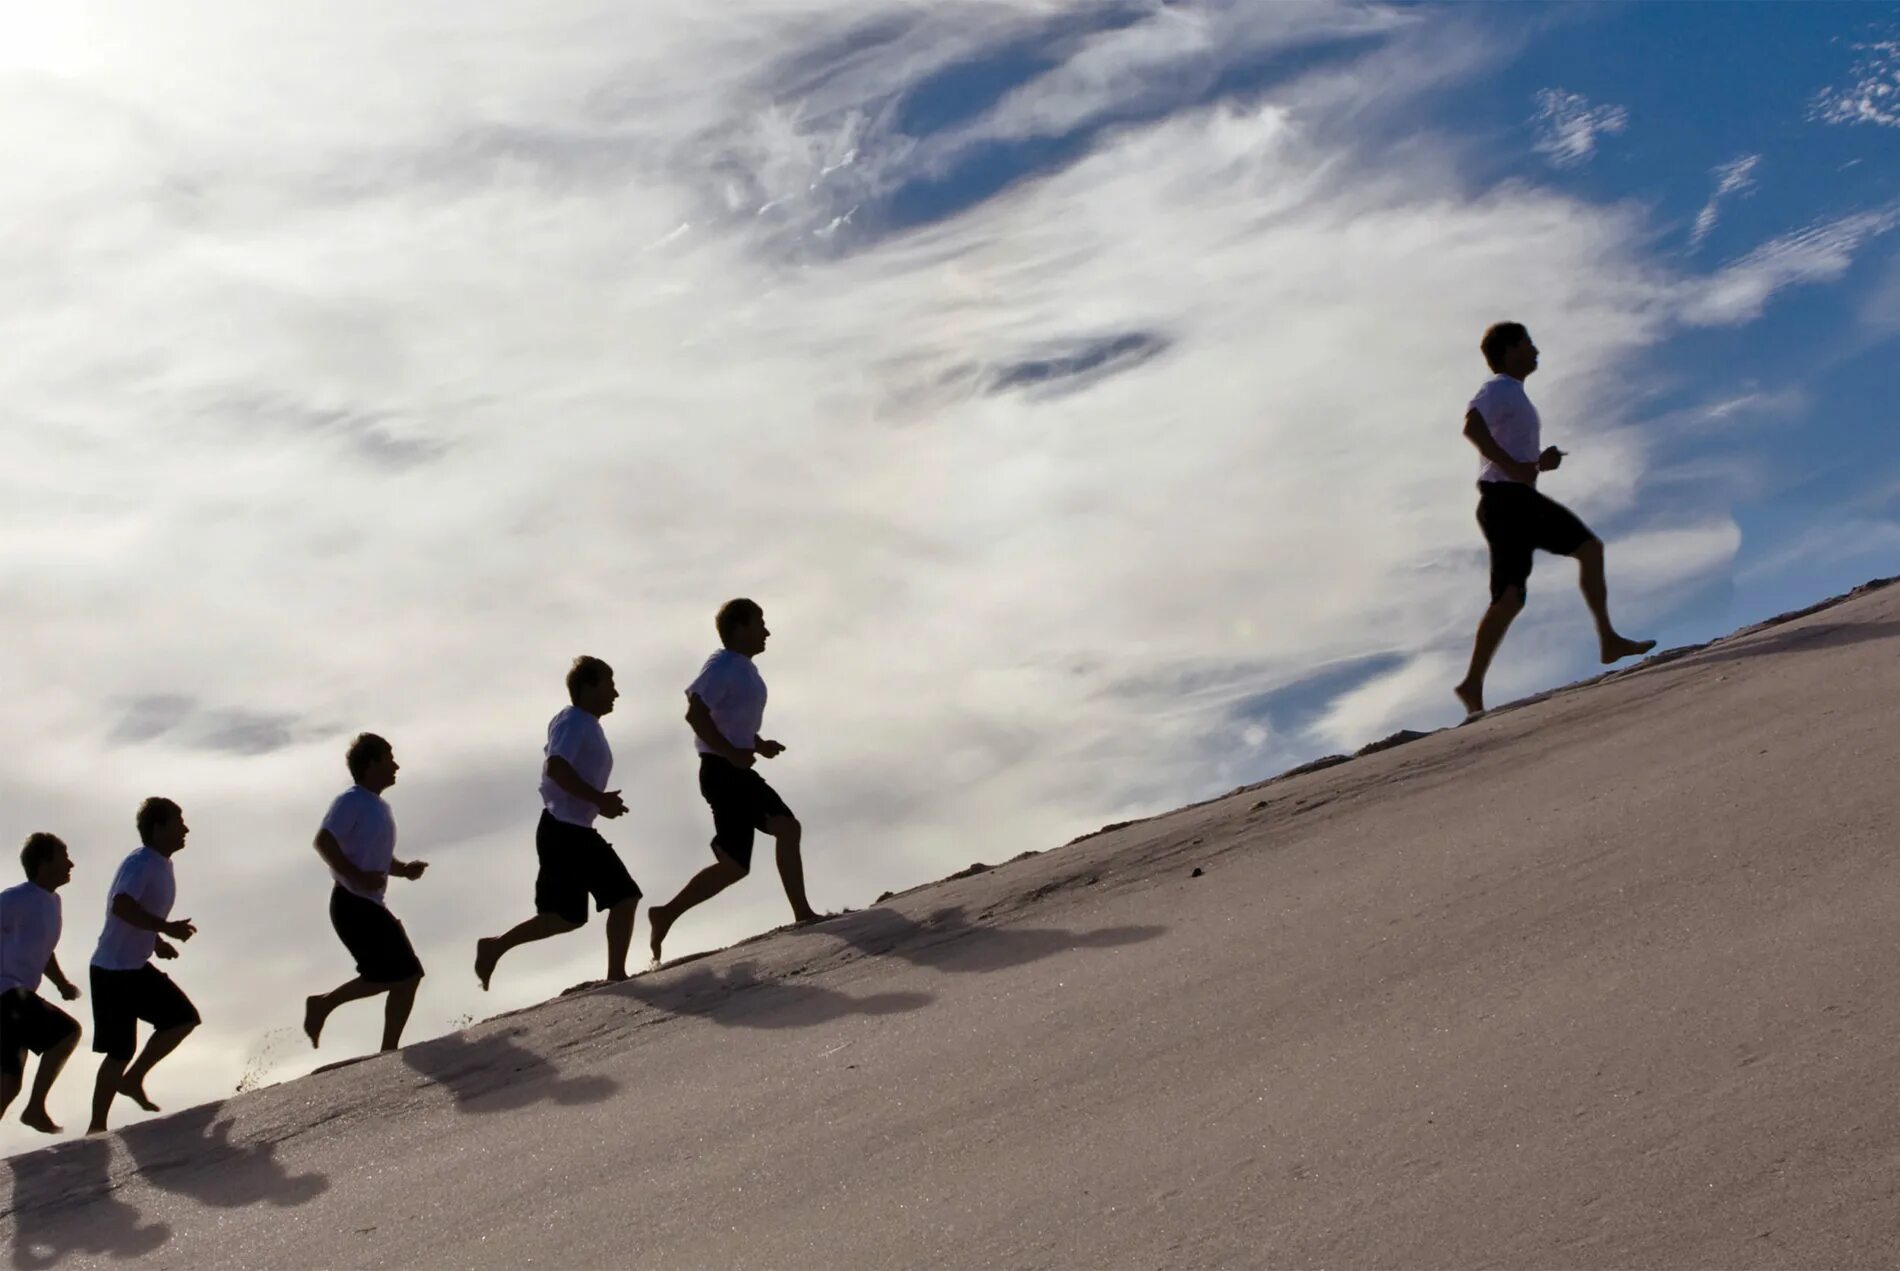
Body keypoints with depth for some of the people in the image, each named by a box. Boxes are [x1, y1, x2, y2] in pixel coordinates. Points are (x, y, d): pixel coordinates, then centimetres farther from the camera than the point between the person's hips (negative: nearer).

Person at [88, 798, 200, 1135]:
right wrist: (166, 928, -32)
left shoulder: (161, 866, 11)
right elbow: (122, 906, -34)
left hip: (138, 968, 9)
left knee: (184, 1018, 7)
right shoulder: (140, 864, -19)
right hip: (113, 971, -9)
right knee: (120, 1051, -5)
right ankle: (97, 1128, 5)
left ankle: (132, 1079, 16)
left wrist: (157, 941, 8)